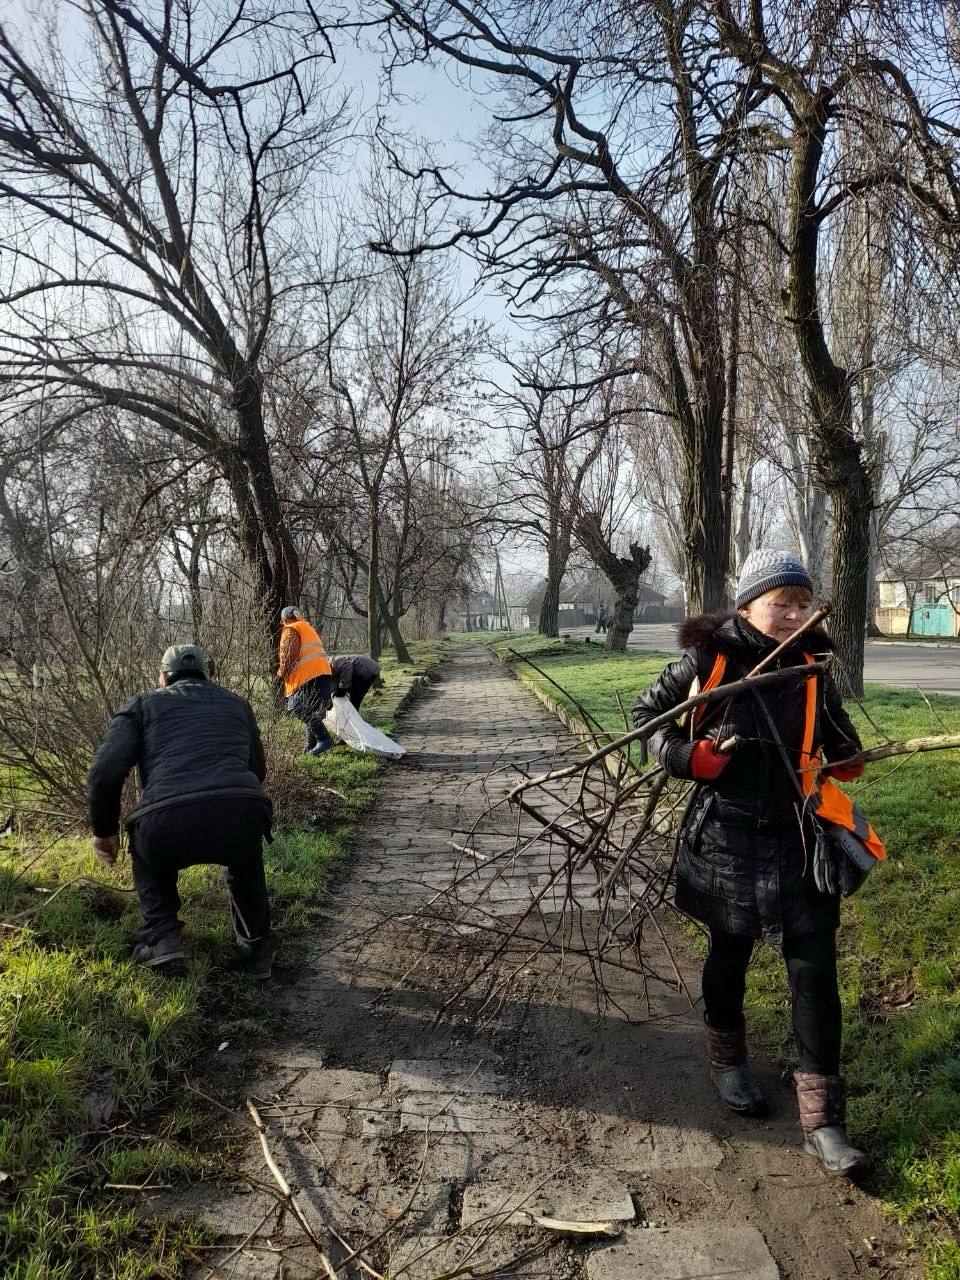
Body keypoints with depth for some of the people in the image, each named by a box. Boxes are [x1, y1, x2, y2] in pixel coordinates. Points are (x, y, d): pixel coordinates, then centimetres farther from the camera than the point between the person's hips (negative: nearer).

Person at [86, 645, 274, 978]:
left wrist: (103, 830, 25)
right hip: (240, 820, 2)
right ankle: (257, 948, 33)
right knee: (246, 855, 39)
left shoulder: (143, 704, 23)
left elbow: (104, 772, 9)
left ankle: (160, 937, 21)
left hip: (167, 829, -1)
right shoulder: (235, 703, 31)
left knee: (147, 849, 36)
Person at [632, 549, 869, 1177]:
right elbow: (647, 713, 1)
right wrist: (688, 756, -13)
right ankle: (728, 1059, 44)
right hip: (727, 836, -2)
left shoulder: (812, 666, -2)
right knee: (730, 953, 17)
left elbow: (837, 733, 15)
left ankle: (822, 1120, 13)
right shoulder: (709, 660, -11)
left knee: (815, 969, 0)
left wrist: (848, 760, -4)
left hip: (796, 838, 2)